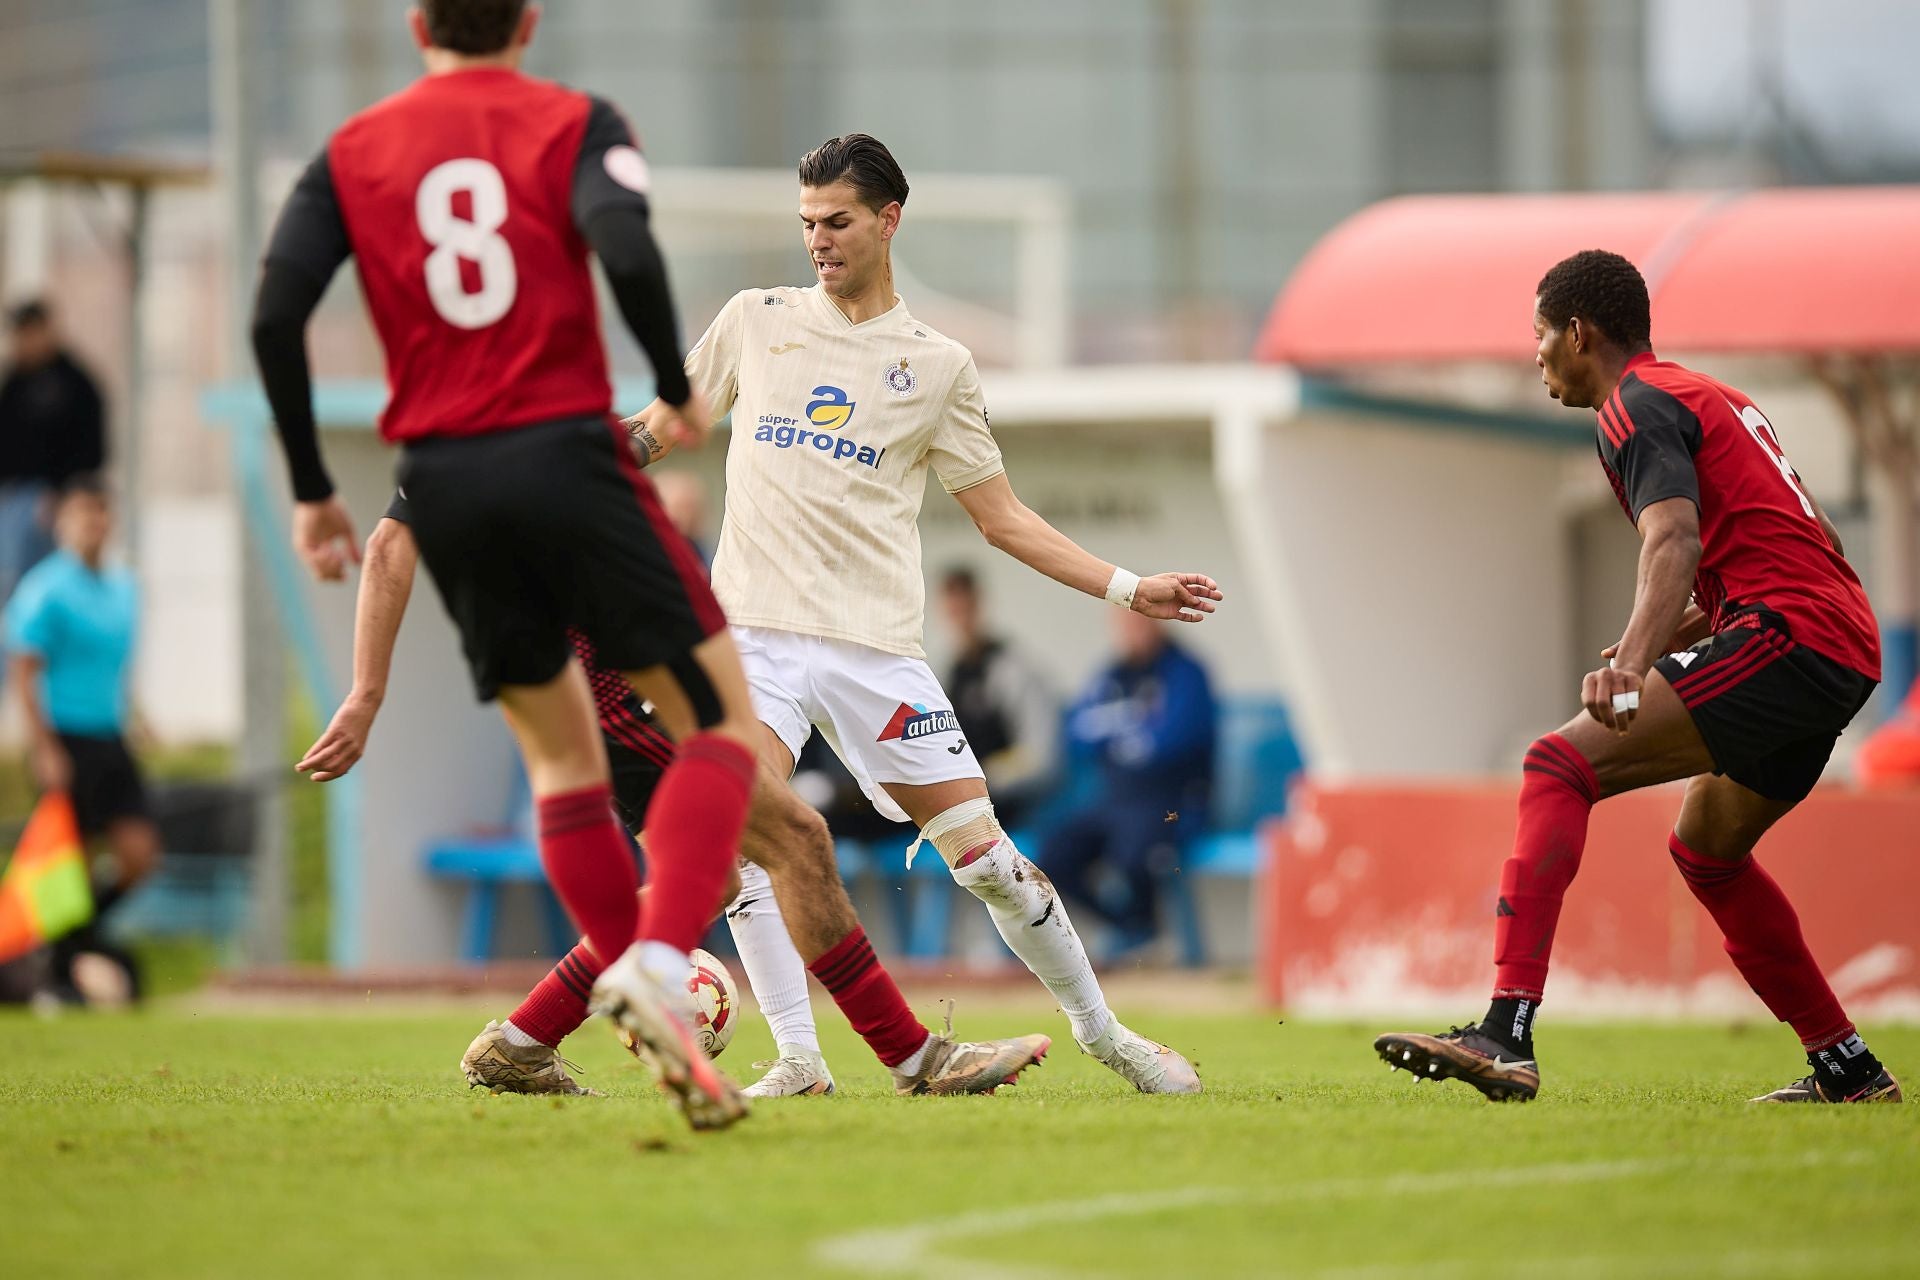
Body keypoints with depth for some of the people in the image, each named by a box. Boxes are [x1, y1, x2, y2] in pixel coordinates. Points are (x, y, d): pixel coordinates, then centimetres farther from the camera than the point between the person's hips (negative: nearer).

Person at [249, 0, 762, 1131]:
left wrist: (312, 490, 9)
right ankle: (663, 961, -21)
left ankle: (663, 1033, 5)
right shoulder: (575, 124, 3)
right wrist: (678, 392, 0)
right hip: (567, 458, -4)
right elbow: (628, 253, -16)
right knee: (718, 719, 3)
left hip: (442, 482, 4)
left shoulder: (353, 154, 11)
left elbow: (276, 318, 1)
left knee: (562, 755, 15)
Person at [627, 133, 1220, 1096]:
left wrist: (1126, 589, 5)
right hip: (755, 628, 0)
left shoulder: (937, 367, 9)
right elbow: (661, 428, 21)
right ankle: (798, 1057, -17)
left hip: (875, 645, 0)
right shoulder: (756, 321, 11)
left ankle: (1100, 1030, 16)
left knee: (982, 853, -3)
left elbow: (1001, 516, 12)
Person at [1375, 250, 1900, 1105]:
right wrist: (1667, 639, 29)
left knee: (1561, 767, -18)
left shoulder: (1637, 406, -3)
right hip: (1849, 649, 10)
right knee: (1705, 848, 28)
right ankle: (1848, 1070, 31)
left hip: (1787, 636, -10)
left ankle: (1505, 1034, -33)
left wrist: (1633, 661, -36)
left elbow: (1675, 538, -21)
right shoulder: (1709, 398, 28)